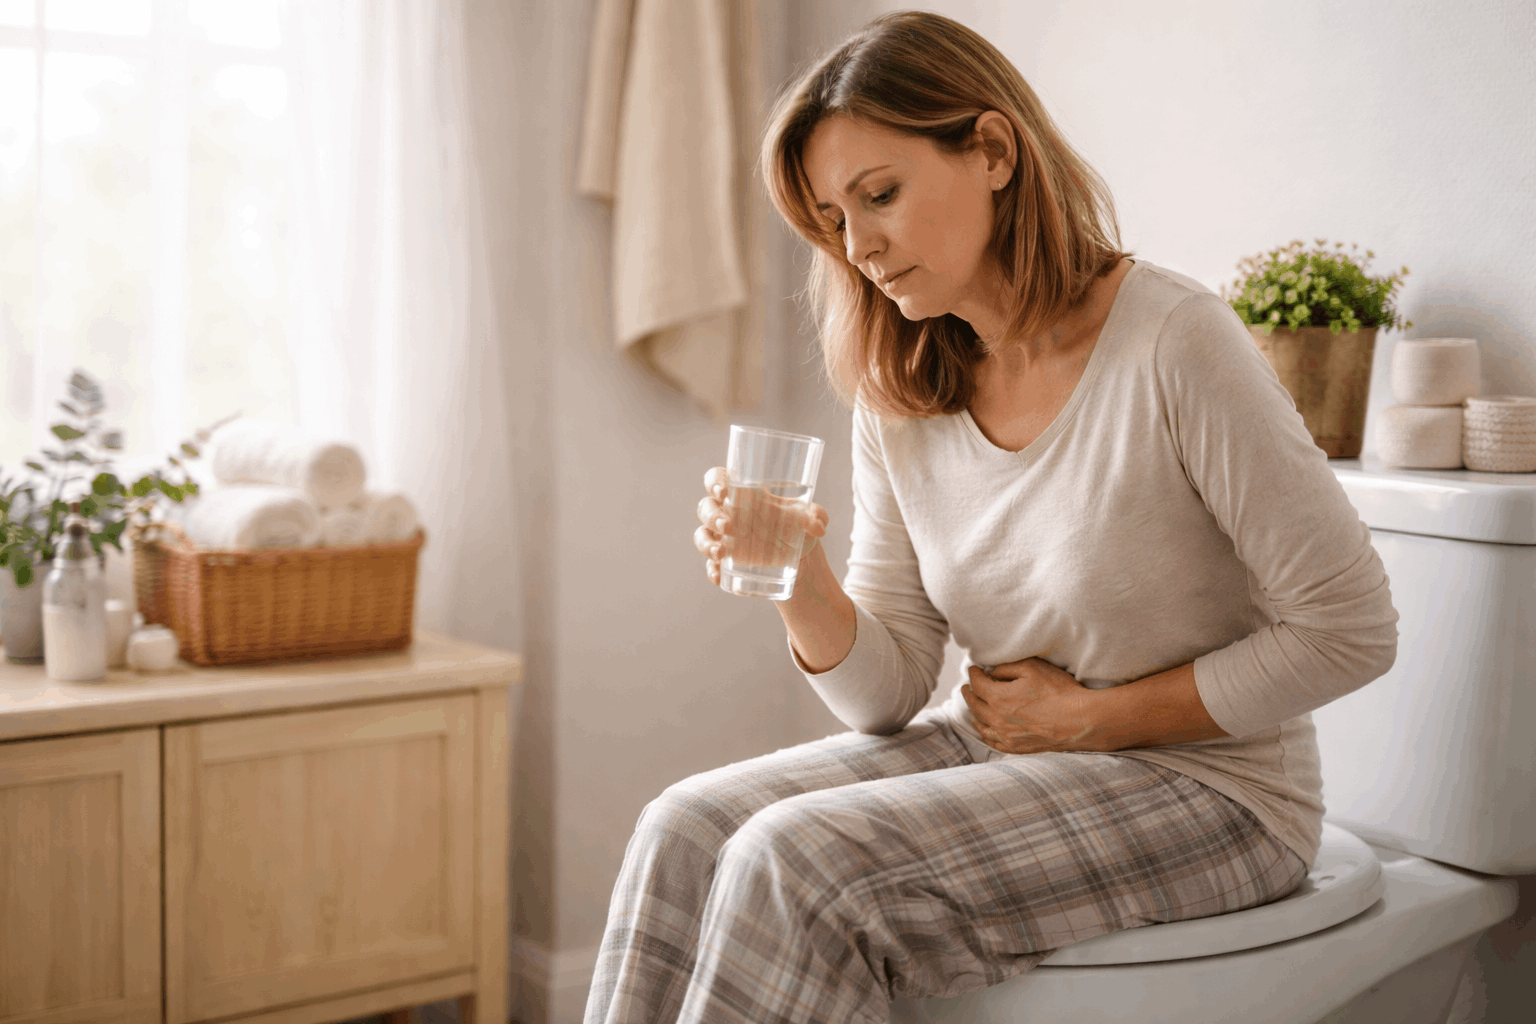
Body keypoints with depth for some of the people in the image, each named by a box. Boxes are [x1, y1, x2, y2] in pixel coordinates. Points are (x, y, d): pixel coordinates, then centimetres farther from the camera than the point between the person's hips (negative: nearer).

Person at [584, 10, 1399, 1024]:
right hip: (993, 754, 6)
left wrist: (1092, 716, -12)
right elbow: (890, 695, 0)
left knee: (793, 865, -25)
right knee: (686, 831, -16)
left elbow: (1349, 630, -14)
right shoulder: (901, 398, 1)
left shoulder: (1174, 341, -18)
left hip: (1205, 786, -6)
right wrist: (804, 588, -20)